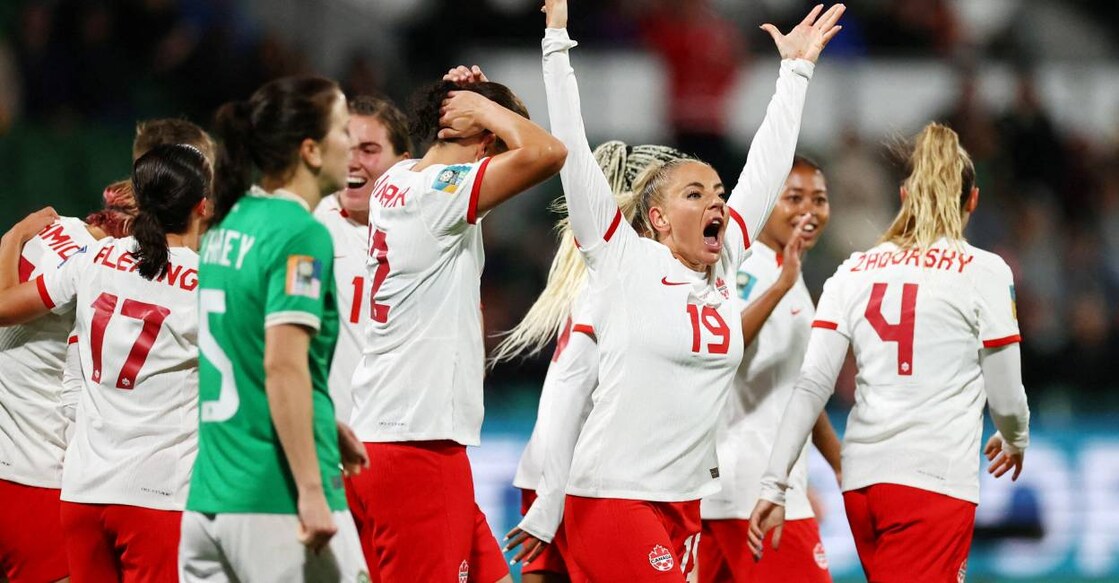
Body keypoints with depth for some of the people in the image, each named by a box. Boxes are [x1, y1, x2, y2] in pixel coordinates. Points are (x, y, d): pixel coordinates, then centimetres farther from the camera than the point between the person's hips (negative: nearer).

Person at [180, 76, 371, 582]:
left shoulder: (227, 227, 14)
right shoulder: (301, 235, -11)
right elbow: (283, 365, -20)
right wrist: (311, 490, -21)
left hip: (208, 498, 8)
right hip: (275, 501, -8)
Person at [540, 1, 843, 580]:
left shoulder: (722, 267, 9)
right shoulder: (623, 264, -4)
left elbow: (767, 164, 17)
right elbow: (570, 147, -6)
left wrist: (797, 69, 22)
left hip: (685, 503, 6)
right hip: (612, 494, -6)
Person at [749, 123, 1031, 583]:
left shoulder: (855, 270, 10)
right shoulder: (983, 271, -2)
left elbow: (811, 385, 2)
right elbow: (1006, 396, 2)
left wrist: (773, 485, 2)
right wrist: (1015, 440, 24)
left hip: (861, 478, 5)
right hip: (935, 477, -5)